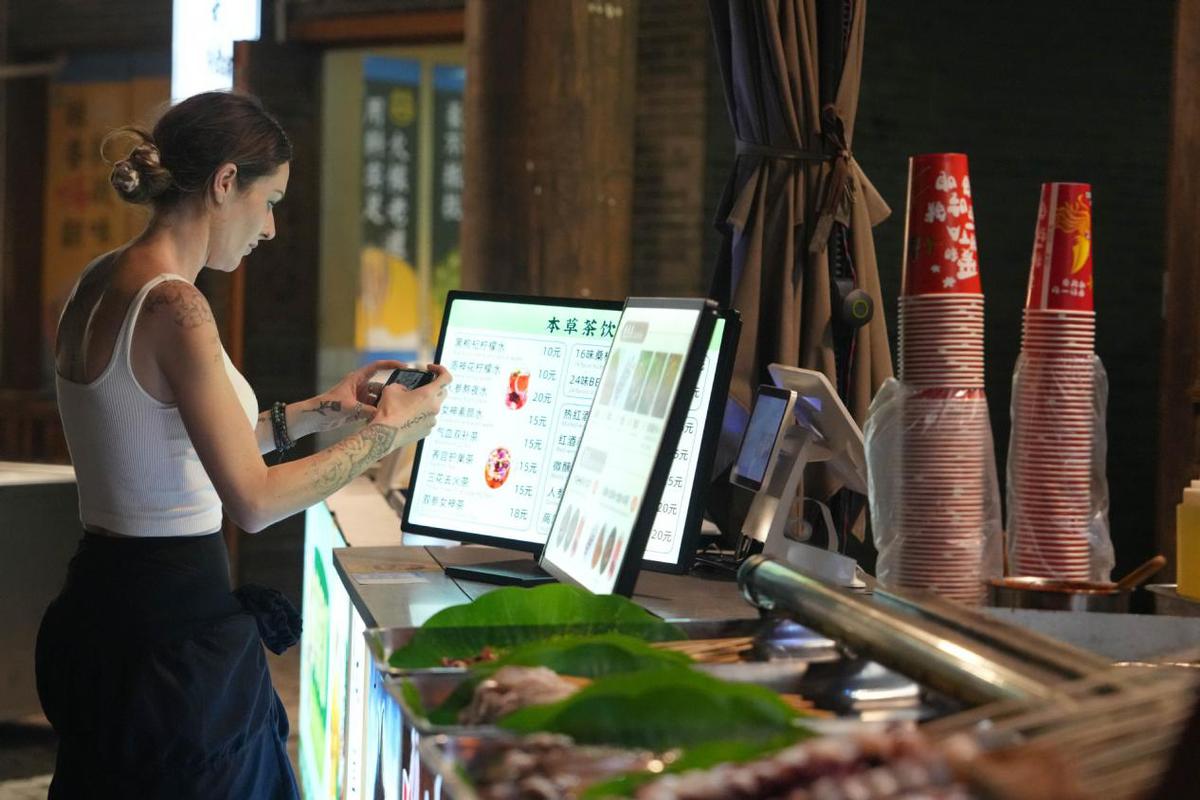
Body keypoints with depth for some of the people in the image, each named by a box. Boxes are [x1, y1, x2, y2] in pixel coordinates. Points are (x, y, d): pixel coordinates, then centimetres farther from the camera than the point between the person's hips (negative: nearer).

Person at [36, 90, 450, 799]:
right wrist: (386, 434, -8)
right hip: (174, 622, -10)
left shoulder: (101, 283, 9)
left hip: (101, 600, 10)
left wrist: (316, 413, 20)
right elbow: (254, 501, -20)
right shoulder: (173, 306, -19)